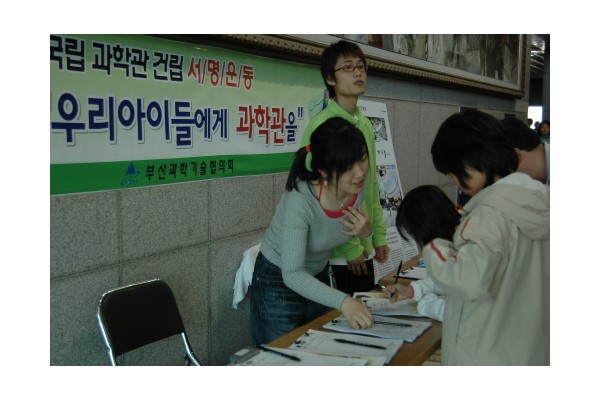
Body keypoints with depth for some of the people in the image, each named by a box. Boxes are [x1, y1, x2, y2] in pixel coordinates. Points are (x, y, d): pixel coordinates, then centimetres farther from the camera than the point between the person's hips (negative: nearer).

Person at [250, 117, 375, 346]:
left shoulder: (359, 182, -17)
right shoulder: (300, 201, -34)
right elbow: (292, 275, -37)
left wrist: (366, 231, -20)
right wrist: (343, 301, -49)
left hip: (318, 276, 6)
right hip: (278, 283, -6)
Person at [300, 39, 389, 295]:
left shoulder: (365, 125, 9)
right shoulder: (322, 125, -15)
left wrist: (378, 236, 12)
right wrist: (350, 247, -15)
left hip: (363, 249, 8)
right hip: (335, 254, -7)